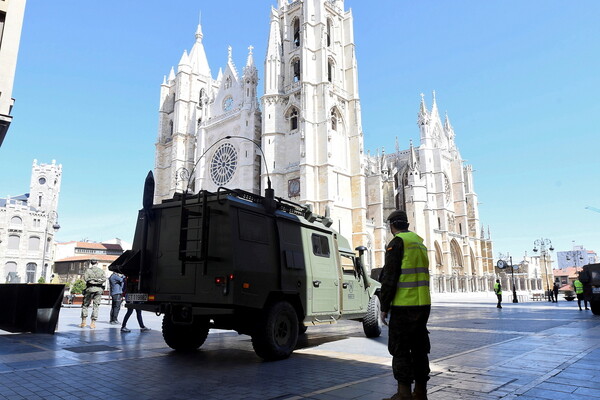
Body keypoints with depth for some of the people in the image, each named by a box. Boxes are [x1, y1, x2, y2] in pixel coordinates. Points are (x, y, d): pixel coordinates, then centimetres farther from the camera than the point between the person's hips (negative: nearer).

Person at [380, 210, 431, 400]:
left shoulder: (397, 243, -10)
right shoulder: (420, 243, 16)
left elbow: (390, 278, -15)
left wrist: (384, 307, -10)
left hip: (403, 306, -8)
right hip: (423, 305, 8)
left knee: (400, 349, 0)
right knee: (420, 348, 14)